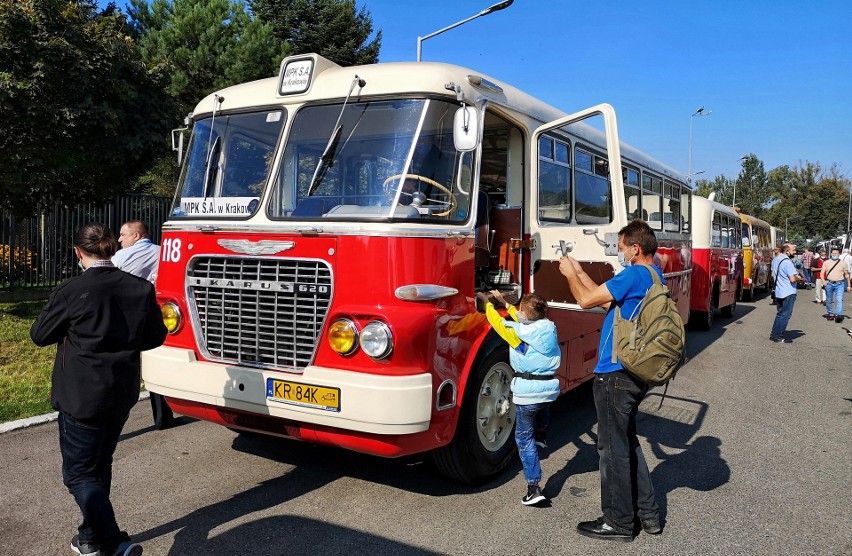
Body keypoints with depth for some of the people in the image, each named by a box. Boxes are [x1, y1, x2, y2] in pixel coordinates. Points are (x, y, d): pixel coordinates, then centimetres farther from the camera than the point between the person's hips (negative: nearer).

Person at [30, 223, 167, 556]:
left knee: (79, 473, 5)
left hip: (81, 397, -5)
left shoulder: (70, 292, -16)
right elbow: (155, 337, 7)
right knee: (100, 466, 21)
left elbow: (40, 335, -1)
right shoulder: (141, 289, -4)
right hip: (122, 394, 5)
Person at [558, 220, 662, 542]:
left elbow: (586, 300, -18)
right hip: (635, 374, 10)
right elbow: (607, 300, 17)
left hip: (615, 375, -10)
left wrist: (570, 274, 0)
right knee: (627, 442, 21)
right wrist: (579, 272, 17)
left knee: (613, 448, 3)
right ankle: (648, 514, 30)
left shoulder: (635, 275, -18)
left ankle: (618, 522, 15)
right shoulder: (655, 277, 13)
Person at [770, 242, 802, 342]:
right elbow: (793, 279, -24)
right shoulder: (788, 262, -19)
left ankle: (774, 334, 19)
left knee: (780, 313, 17)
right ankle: (778, 336, 1)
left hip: (778, 292, 9)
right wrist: (799, 278, -4)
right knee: (785, 315, -1)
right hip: (788, 293, -9)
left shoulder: (775, 260, 10)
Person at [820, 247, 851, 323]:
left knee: (839, 300, -15)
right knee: (829, 301, 8)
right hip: (829, 283, 2)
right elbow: (822, 273, 2)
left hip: (839, 284, -2)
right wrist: (823, 280, -16)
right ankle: (831, 314, 21)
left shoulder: (843, 263, 6)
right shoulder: (826, 262, 7)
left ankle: (839, 315, -21)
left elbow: (847, 274, 11)